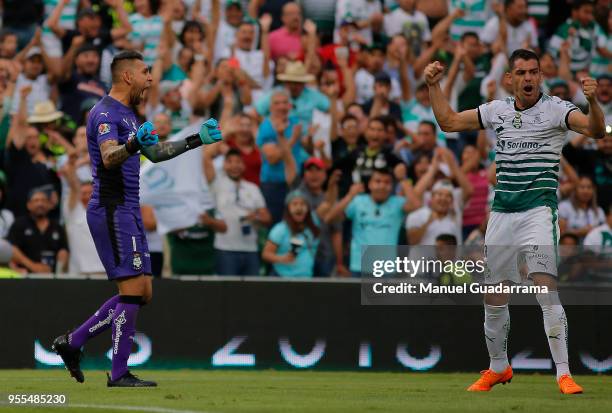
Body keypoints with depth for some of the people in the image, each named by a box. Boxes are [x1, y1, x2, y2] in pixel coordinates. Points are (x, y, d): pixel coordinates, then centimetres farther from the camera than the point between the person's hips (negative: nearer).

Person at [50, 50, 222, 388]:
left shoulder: (127, 114, 19)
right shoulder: (106, 113, -13)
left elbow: (154, 153, 33)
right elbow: (109, 157, -31)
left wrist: (198, 140, 32)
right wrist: (133, 145, -50)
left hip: (128, 212, 10)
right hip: (112, 211, -10)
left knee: (142, 294, 9)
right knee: (132, 291, -11)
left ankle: (72, 342, 15)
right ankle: (119, 375, -6)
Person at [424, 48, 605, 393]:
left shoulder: (555, 109, -4)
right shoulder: (497, 111, 11)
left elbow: (596, 130, -19)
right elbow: (449, 121, 20)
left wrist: (592, 100, -37)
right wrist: (434, 85, 10)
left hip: (539, 210, -5)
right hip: (501, 212, 5)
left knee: (547, 290, -18)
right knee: (493, 296, 10)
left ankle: (564, 374, -16)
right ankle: (498, 368, 29)